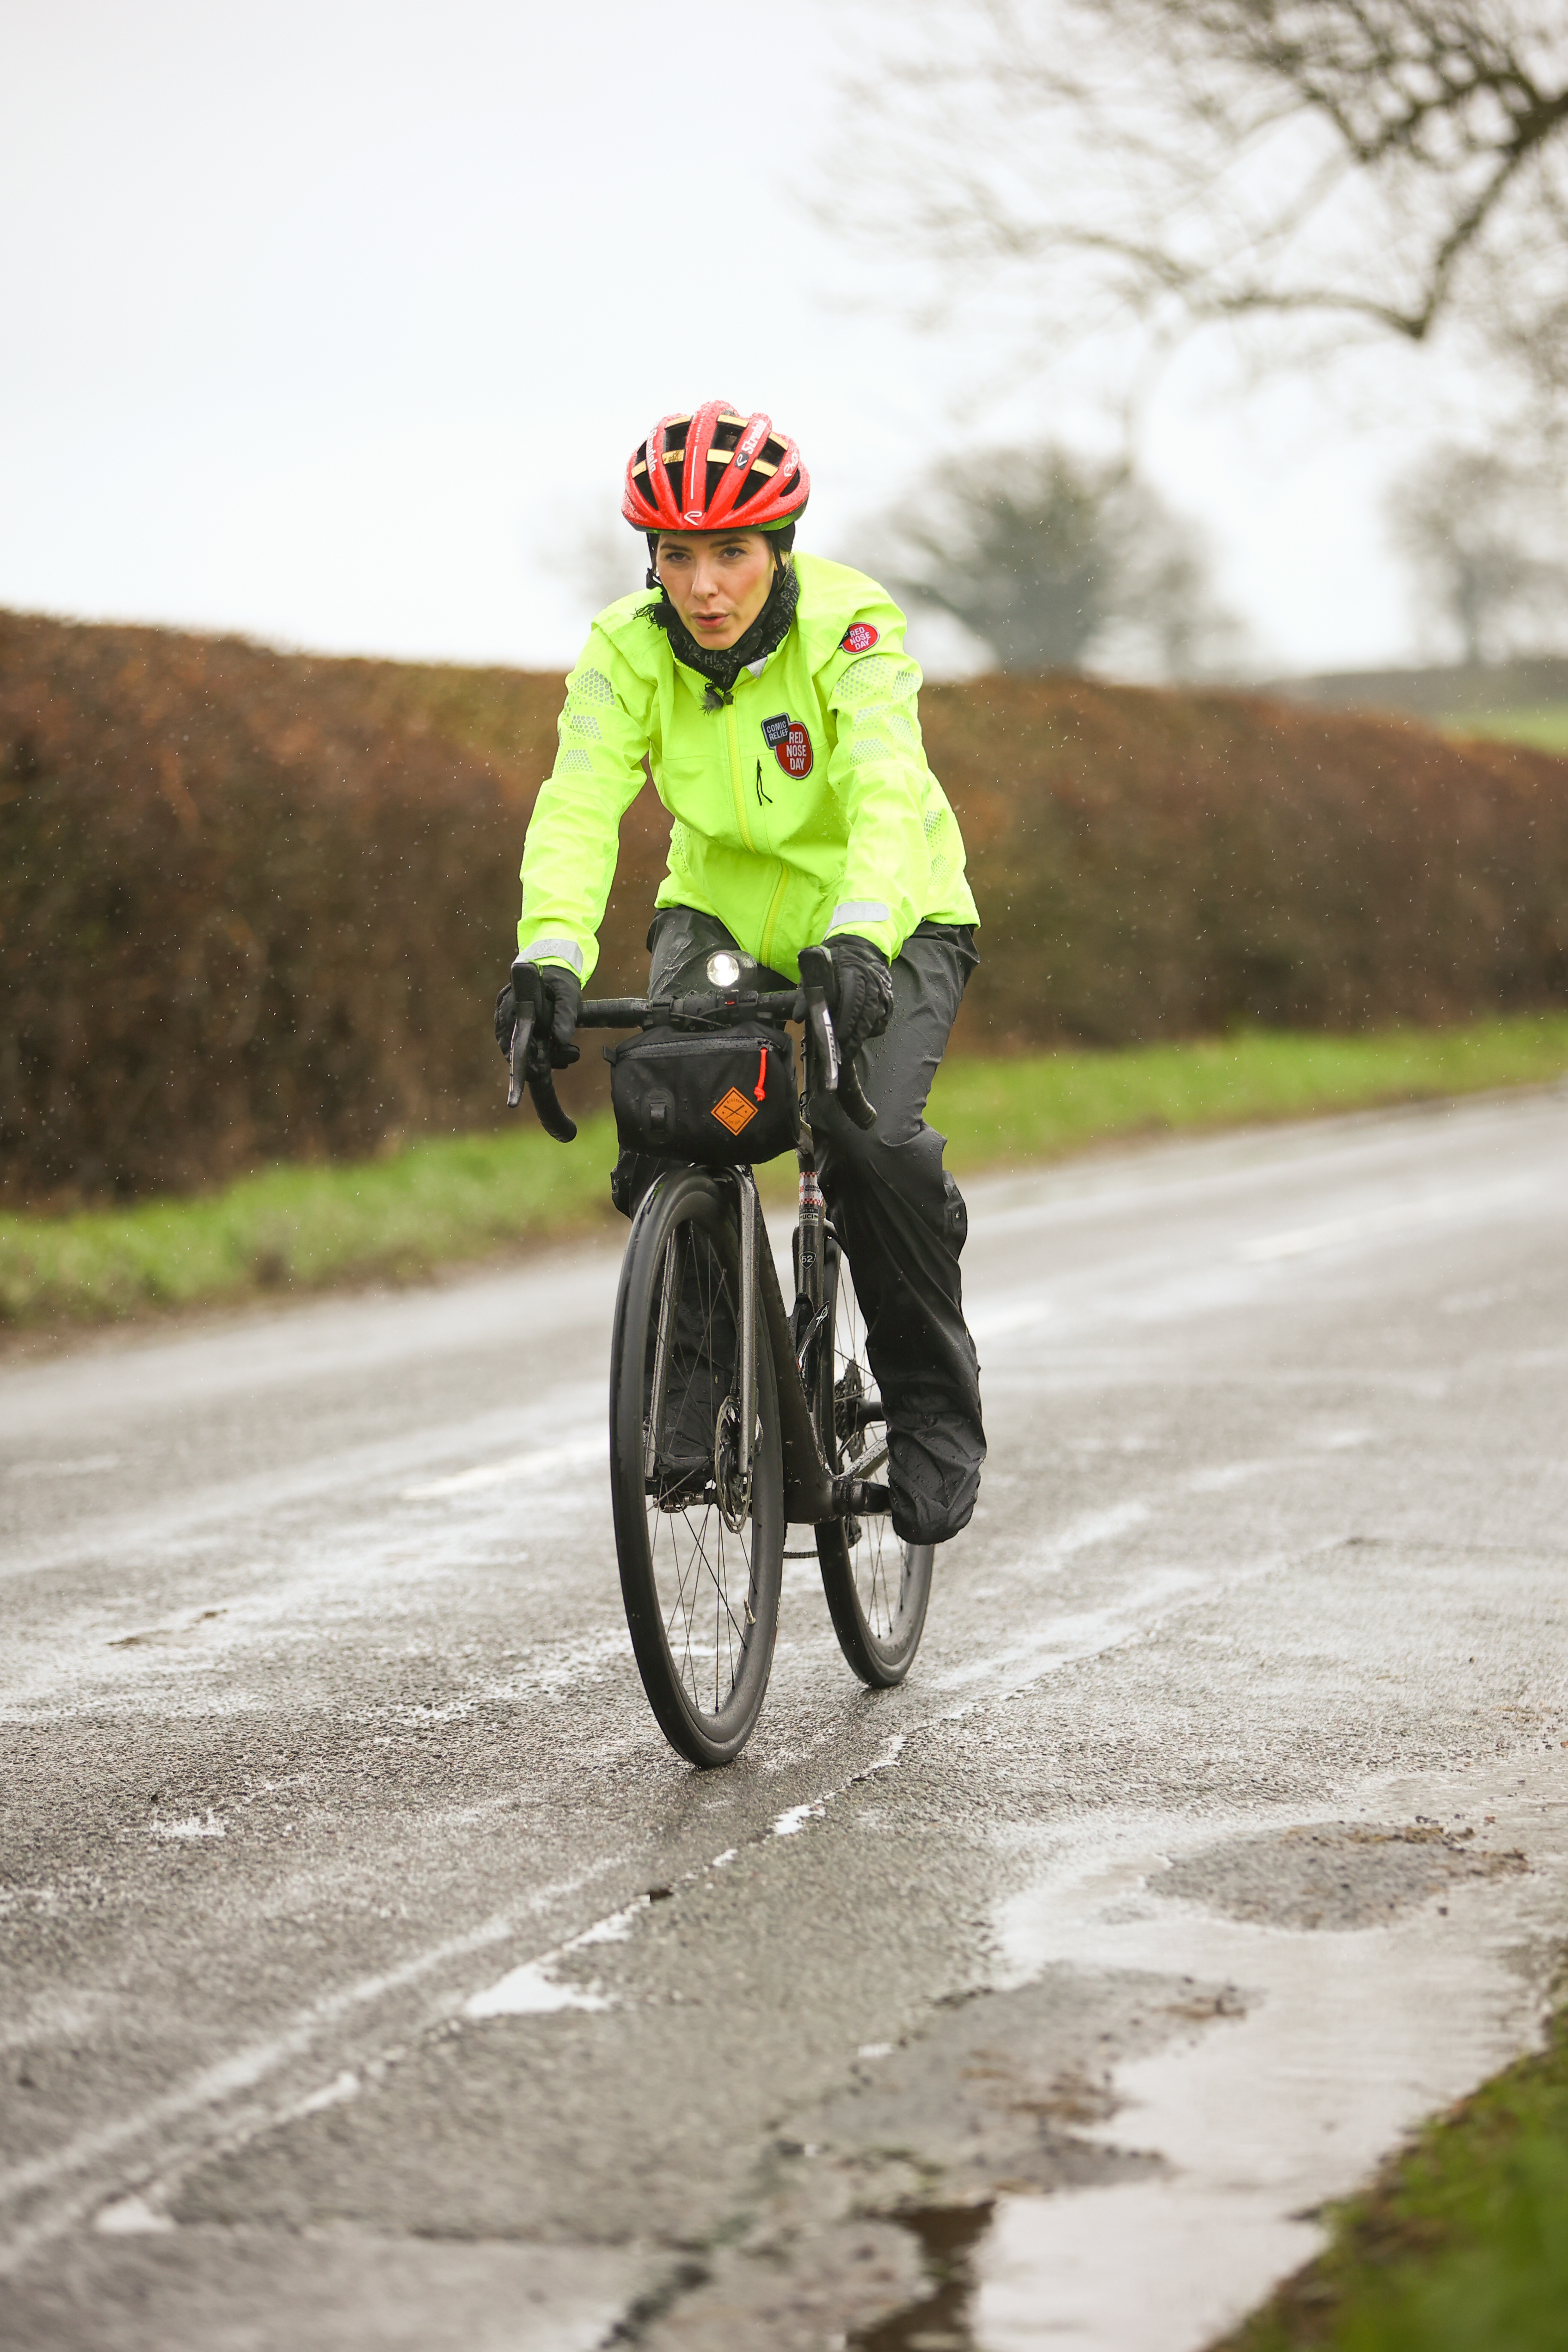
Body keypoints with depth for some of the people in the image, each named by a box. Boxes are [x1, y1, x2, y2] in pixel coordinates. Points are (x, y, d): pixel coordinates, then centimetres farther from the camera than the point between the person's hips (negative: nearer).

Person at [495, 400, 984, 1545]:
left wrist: (859, 940, -57)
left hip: (896, 924, -3)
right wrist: (552, 957, -46)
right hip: (726, 912, 3)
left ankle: (936, 1408, -7)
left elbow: (887, 799, -39)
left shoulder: (851, 630, -25)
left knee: (868, 1136, -28)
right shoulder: (628, 651, -16)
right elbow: (579, 810, -28)